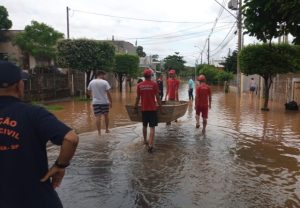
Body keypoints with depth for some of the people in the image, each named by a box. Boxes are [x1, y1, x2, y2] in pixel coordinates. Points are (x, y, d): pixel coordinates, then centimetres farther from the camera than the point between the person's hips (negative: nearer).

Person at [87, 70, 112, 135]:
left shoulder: (91, 82, 3)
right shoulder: (105, 82, -8)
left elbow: (88, 92, 12)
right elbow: (108, 93, -10)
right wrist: (111, 102, -3)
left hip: (95, 102, 2)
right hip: (104, 102, -2)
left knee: (98, 117, 2)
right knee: (106, 115, 15)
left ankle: (99, 132, -1)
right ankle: (107, 129, 26)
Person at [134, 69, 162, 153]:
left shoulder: (139, 85, -1)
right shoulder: (154, 84, -8)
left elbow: (137, 97, 2)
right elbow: (157, 97, -8)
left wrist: (136, 106, 16)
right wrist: (160, 105, 6)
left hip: (143, 108, 3)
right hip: (152, 108, -3)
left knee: (144, 126, 20)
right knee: (152, 127, -1)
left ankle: (145, 141, 37)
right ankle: (150, 145, -8)